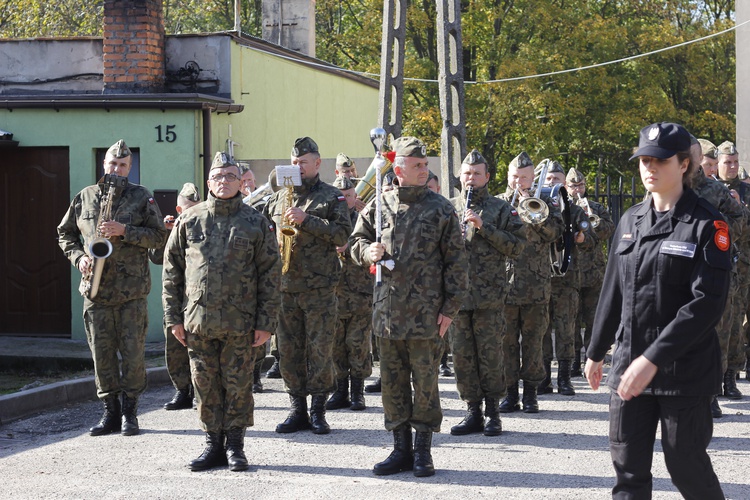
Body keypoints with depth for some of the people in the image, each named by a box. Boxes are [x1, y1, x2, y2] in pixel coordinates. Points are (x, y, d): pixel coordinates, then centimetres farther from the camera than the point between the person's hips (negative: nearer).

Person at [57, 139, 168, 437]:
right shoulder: (85, 197, 10)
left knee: (133, 353, -1)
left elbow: (159, 236, -4)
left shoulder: (142, 197, 2)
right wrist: (78, 257, 0)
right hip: (95, 290, 2)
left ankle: (129, 413, 10)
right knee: (102, 353, 4)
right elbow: (65, 233, 18)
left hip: (132, 290, -2)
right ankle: (110, 412, 13)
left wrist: (124, 230, -15)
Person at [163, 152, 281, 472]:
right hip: (198, 319, 2)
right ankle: (213, 444, 17)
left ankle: (235, 446, 13)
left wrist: (265, 322, -3)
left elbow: (270, 274, 2)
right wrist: (174, 317, 4)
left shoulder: (255, 223, 3)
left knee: (238, 384, 2)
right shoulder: (188, 221, 7)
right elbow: (171, 271, 9)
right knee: (205, 385, 7)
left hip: (239, 322, -2)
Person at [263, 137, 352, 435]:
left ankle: (318, 410, 5)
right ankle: (298, 410, 13)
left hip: (319, 287, -4)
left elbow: (342, 233, -9)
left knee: (320, 348, -2)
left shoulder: (332, 197, 3)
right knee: (289, 349, 5)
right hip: (284, 286, 4)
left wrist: (306, 221, -16)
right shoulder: (278, 198, 16)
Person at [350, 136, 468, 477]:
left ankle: (423, 451, 12)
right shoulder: (378, 206, 6)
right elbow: (356, 241, 17)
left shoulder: (440, 209, -1)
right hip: (387, 309, 3)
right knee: (392, 382, 8)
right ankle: (401, 449, 18)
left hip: (426, 313, -3)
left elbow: (456, 261, -1)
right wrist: (368, 251, -7)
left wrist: (450, 307, -5)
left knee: (425, 382, 2)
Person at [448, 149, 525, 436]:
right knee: (462, 355, 4)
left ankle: (493, 414, 7)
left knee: (490, 354, -2)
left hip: (489, 294, -3)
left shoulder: (501, 209, 5)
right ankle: (473, 411, 13)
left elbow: (516, 246, -4)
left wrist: (483, 227, -12)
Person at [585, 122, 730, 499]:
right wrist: (596, 351, 21)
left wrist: (653, 359, -25)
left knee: (685, 464, 5)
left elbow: (707, 302, -20)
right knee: (628, 467, 5)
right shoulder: (631, 221, 9)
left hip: (684, 369, -5)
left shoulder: (706, 224, -11)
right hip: (629, 365, 5)